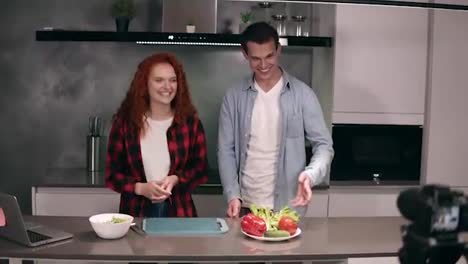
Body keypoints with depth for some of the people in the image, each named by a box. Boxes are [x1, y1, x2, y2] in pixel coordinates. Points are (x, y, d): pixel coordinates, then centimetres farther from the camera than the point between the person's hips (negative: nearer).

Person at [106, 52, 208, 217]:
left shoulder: (190, 121, -1)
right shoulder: (124, 122, -3)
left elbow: (201, 169, 4)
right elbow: (113, 174, 0)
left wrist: (176, 179, -14)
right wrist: (140, 188, -16)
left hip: (178, 212, 1)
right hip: (137, 214, -1)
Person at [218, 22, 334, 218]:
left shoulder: (302, 94, -4)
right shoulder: (234, 96, 1)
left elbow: (323, 144, -4)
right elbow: (226, 149, 2)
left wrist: (310, 175, -23)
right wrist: (232, 195, -9)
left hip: (287, 206, -1)